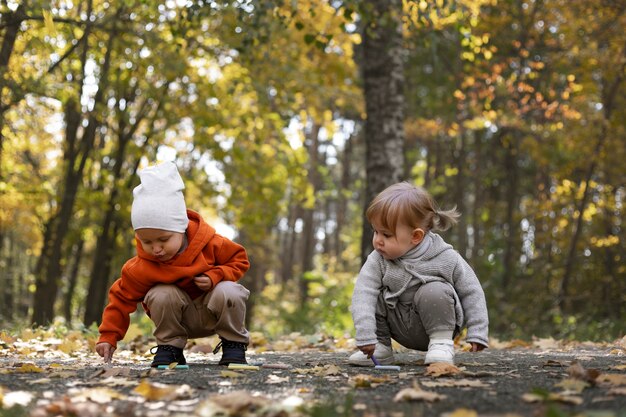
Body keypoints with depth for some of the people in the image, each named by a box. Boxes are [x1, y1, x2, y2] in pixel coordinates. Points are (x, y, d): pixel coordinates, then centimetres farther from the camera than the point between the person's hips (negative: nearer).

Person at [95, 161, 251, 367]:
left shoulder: (210, 244, -20)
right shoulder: (141, 268, -20)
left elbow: (239, 260, -6)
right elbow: (122, 298, -10)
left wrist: (215, 276, -24)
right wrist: (108, 336, -16)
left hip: (214, 311, 0)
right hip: (181, 319, 0)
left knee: (228, 292, -32)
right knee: (161, 295, -30)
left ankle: (234, 343, -9)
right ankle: (169, 346, -10)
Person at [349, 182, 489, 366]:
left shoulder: (446, 258, -19)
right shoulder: (377, 261, -15)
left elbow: (471, 292, -11)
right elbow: (363, 293, -24)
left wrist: (477, 333, -15)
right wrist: (365, 335, -35)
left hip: (437, 322, -3)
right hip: (400, 328, 3)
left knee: (434, 291, -29)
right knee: (374, 296, -17)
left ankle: (442, 342, -12)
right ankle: (381, 346, -2)